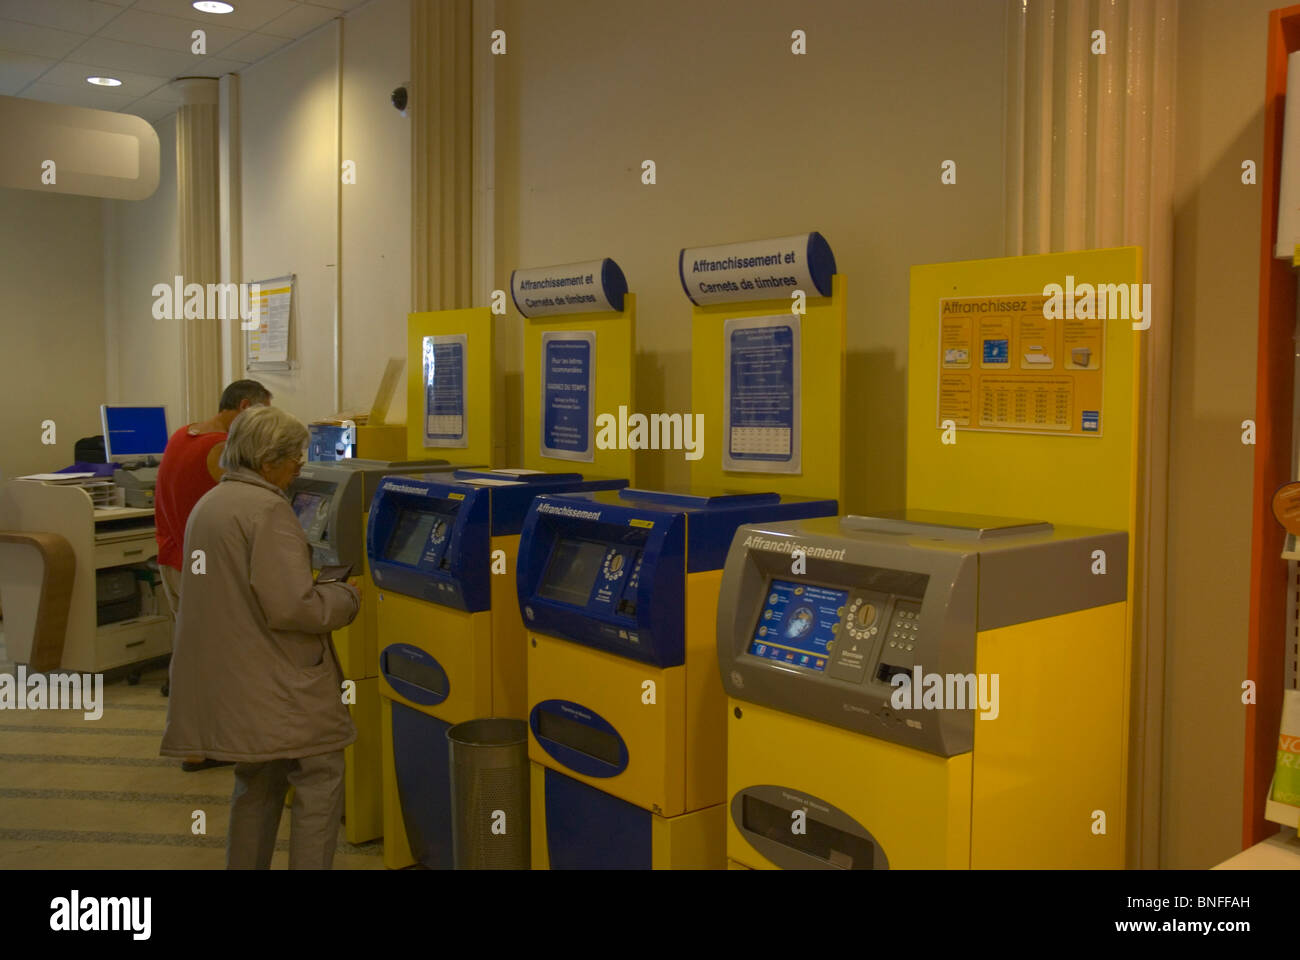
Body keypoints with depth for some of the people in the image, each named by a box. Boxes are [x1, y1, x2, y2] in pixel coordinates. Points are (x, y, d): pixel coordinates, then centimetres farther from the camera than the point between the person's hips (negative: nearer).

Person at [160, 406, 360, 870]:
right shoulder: (268, 509, -18)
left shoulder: (208, 505, 13)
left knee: (257, 782, 20)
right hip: (278, 681, -9)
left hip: (232, 678, 9)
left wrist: (321, 587, 21)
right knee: (320, 779, 1)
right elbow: (292, 607, -24)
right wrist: (346, 598, -7)